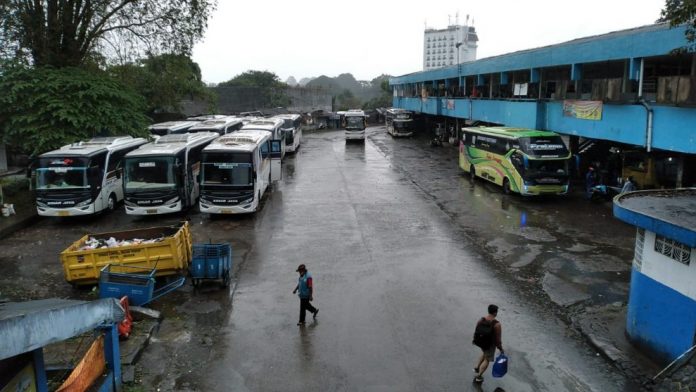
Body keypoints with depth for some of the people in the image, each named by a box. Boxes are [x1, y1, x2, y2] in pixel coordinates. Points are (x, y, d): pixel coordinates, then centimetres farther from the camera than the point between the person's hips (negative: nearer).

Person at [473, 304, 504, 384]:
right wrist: (501, 348, -5)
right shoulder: (497, 324, -28)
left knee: (484, 353, 34)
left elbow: (476, 332, -1)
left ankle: (477, 368, 39)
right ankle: (478, 377, 19)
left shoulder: (481, 320, -14)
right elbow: (498, 338, -20)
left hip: (481, 342, 5)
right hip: (490, 344, -5)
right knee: (487, 360, 15)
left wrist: (475, 340, 16)